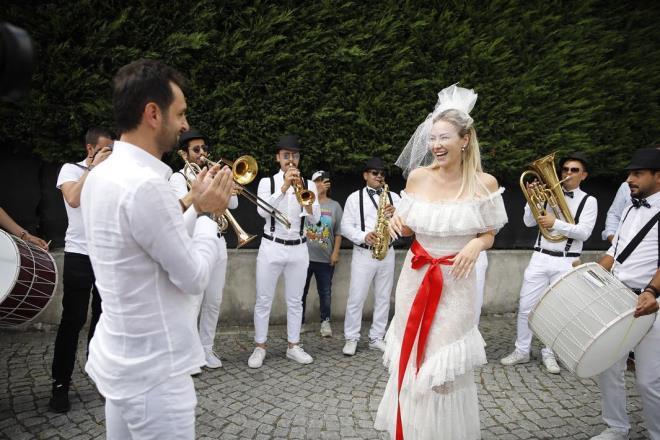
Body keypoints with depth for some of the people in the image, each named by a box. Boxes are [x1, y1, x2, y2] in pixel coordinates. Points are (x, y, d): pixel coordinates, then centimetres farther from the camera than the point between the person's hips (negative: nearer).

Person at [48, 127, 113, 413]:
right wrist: (94, 167, -13)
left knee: (103, 318, 11)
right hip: (80, 255, -4)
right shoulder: (71, 169, 1)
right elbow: (73, 199, -19)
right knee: (73, 320, 0)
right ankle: (60, 385, 10)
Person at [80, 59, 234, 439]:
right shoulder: (145, 184, -25)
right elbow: (194, 277, -19)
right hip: (153, 372, -9)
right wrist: (208, 213, -7)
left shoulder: (103, 174, 5)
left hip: (122, 360, 9)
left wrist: (195, 208, 5)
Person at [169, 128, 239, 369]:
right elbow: (185, 203, -18)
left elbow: (233, 204, 6)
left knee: (213, 301, 8)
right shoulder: (178, 177, 1)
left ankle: (206, 348, 20)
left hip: (216, 242, 5)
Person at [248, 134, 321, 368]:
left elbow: (315, 218, -4)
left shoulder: (308, 184, 6)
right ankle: (259, 347, 13)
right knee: (264, 300, 2)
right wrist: (284, 187, -23)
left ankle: (293, 346, 19)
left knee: (295, 301, 9)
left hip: (298, 249, 2)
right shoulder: (267, 182, 1)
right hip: (272, 247, -2)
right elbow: (263, 211, -16)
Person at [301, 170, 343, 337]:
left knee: (325, 292, 9)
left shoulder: (334, 206, 7)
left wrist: (335, 253, -3)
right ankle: (299, 322, 20)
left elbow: (338, 232, 5)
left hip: (326, 258, 1)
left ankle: (325, 322, 22)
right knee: (301, 291, 7)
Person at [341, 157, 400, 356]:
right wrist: (363, 237, -19)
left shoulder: (393, 197, 11)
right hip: (363, 253, -3)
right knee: (356, 298, -1)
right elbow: (346, 226, -3)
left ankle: (376, 338, 20)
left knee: (383, 298, 9)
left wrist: (396, 213, -18)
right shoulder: (355, 197, 3)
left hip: (387, 253, 3)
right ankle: (351, 339, 11)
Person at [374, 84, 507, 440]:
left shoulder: (484, 183, -8)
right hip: (416, 277, 3)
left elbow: (489, 236, 3)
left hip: (456, 282, -2)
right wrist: (396, 221, -14)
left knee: (446, 363, 5)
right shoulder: (418, 176, -3)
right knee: (412, 357, 13)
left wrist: (476, 244, -20)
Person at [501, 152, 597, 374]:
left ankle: (549, 354, 21)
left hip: (566, 262, -2)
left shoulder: (588, 201, 3)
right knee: (526, 306, 3)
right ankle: (521, 351, 17)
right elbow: (529, 222, 3)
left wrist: (556, 223, -22)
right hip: (540, 258, 2)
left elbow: (584, 232, -10)